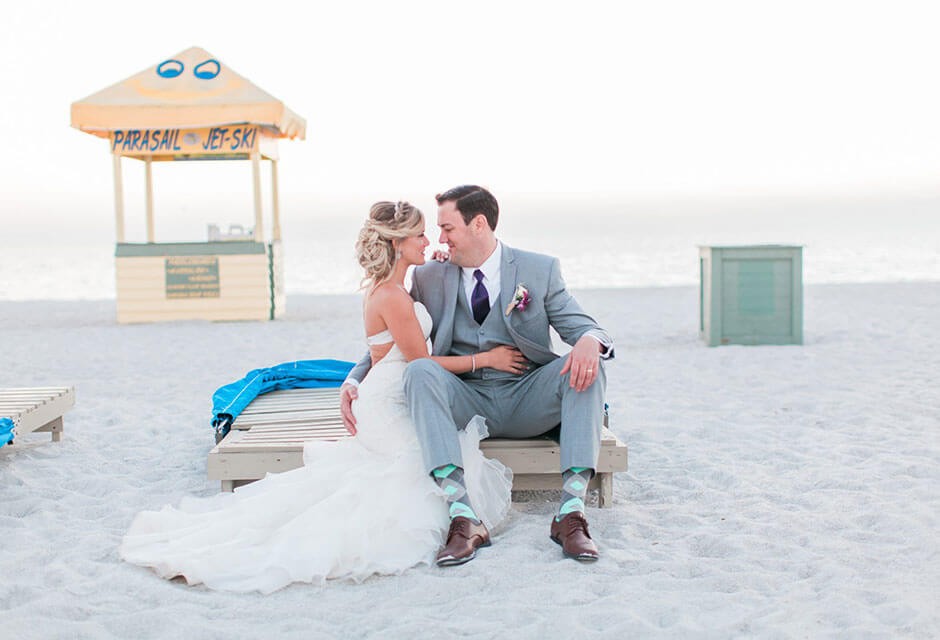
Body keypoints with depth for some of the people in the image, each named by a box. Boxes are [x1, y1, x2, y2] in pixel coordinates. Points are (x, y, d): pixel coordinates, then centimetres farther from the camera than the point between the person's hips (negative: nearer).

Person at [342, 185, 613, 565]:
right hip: (466, 402, 1)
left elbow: (580, 326, -2)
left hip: (528, 402, 0)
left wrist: (589, 340, -28)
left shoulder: (540, 270, 5)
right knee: (419, 370, -30)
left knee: (587, 364, -28)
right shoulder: (429, 279, 9)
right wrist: (353, 382, -6)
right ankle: (465, 517, -42)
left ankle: (570, 511, -35)